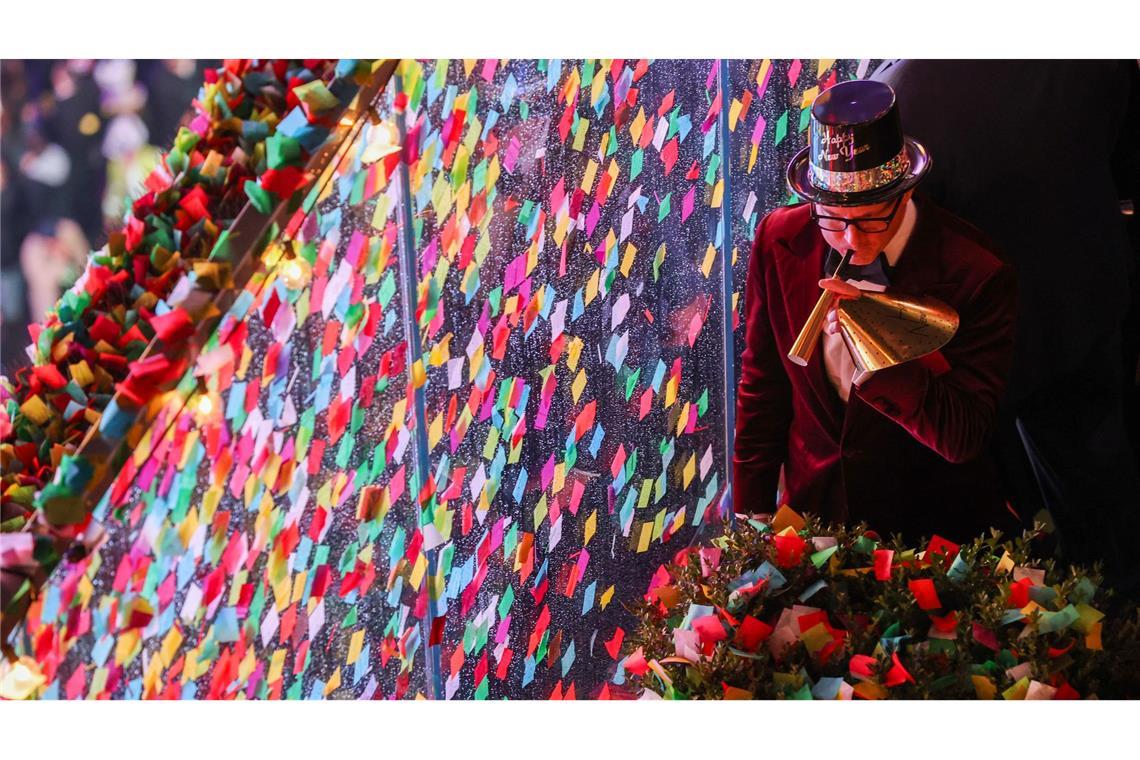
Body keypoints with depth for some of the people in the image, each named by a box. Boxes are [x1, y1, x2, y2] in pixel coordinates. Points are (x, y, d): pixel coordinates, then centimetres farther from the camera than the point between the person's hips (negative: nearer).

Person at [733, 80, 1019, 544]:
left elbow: (962, 438, -17)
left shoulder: (977, 275, -16)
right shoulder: (779, 241, -5)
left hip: (930, 525, -3)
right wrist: (752, 517, 9)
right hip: (814, 511, 3)